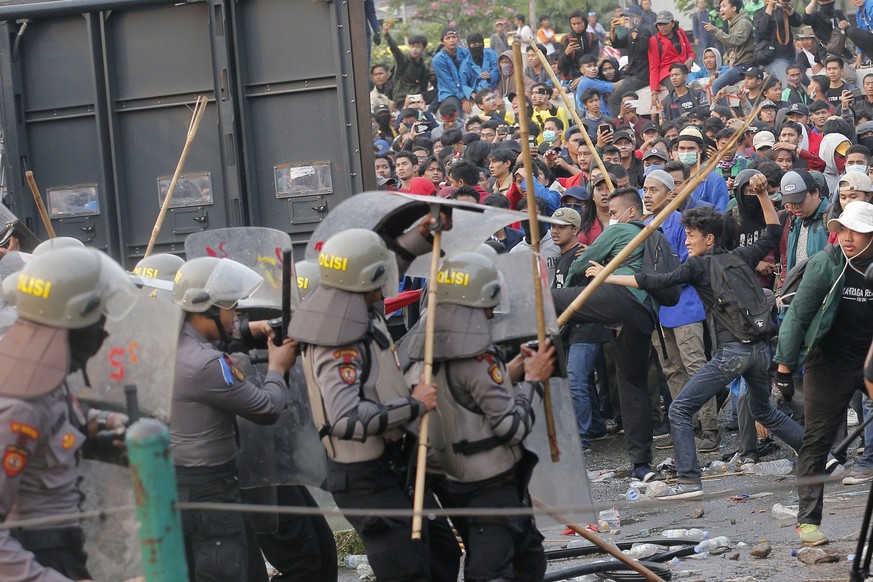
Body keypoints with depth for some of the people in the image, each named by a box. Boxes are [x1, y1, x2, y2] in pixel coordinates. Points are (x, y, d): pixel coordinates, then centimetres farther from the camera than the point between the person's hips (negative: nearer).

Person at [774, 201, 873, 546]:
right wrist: (784, 365, -8)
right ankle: (808, 519, 1)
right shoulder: (825, 265, -9)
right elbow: (799, 314, -6)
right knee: (817, 439, -3)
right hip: (829, 364, -2)